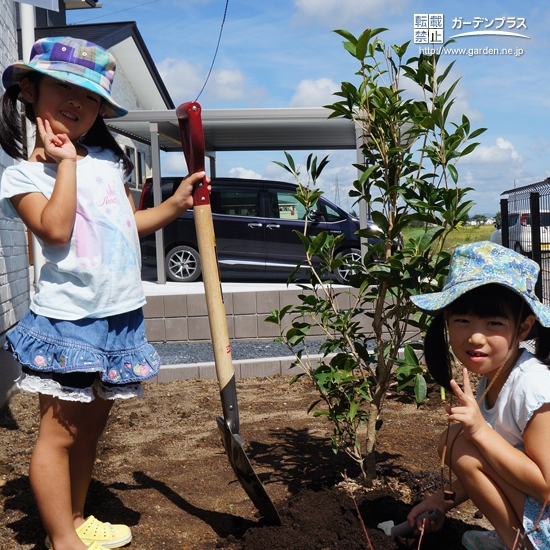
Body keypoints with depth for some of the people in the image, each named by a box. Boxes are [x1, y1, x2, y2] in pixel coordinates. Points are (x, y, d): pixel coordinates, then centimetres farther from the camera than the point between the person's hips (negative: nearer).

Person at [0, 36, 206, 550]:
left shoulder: (108, 160, 12)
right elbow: (56, 228, -23)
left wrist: (176, 204, 11)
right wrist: (67, 163, -16)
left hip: (119, 316, 6)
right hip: (68, 319, -6)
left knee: (90, 427, 17)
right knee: (60, 432, 1)